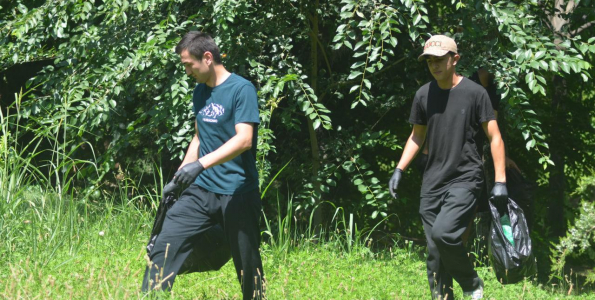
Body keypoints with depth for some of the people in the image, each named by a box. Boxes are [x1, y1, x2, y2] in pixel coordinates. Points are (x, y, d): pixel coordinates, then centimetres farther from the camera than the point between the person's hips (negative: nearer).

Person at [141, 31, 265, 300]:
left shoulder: (242, 89, -11)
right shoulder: (200, 91, 12)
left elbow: (244, 139, -22)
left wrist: (200, 164, -30)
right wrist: (179, 175, 14)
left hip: (237, 194, -6)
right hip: (201, 190, 6)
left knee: (247, 263, 3)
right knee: (164, 245, -8)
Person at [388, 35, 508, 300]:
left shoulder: (474, 93, -6)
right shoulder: (424, 95, 7)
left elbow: (494, 137, -4)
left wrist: (500, 181, -9)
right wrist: (399, 170, 9)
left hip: (465, 180, -5)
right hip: (432, 183, 5)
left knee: (443, 233, -23)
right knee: (435, 253, 3)